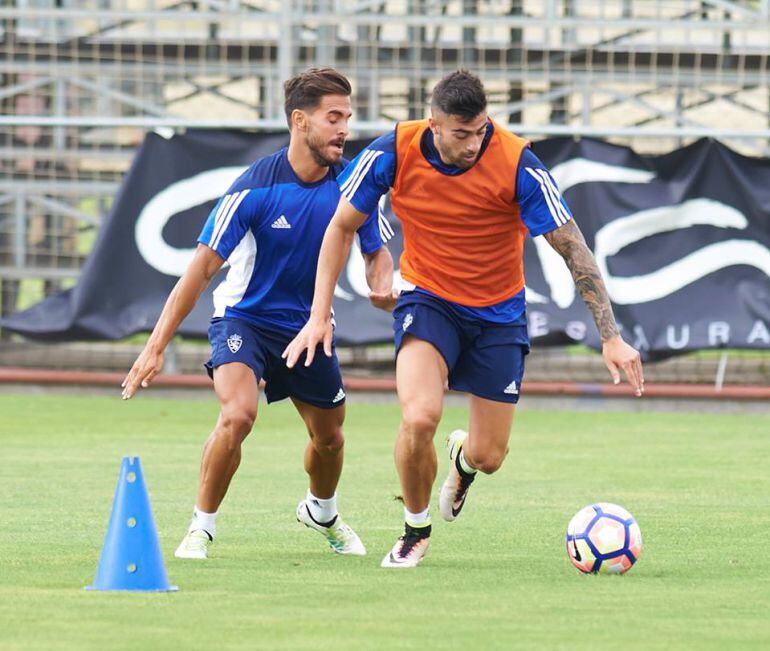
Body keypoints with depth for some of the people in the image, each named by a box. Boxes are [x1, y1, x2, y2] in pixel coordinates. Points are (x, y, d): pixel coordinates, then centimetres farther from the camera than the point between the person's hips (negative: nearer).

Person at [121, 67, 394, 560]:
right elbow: (203, 266, -21)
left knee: (329, 437, 15)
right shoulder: (255, 187, -23)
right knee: (238, 413, -28)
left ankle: (321, 511, 49)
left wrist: (383, 287, -21)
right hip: (245, 315, -4)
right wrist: (157, 346, -24)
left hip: (310, 324, 4)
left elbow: (377, 252, 5)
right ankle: (202, 526, -11)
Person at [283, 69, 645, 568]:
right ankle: (416, 532, 1)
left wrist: (612, 338, -22)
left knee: (489, 457, 2)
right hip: (428, 299, 0)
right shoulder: (393, 154, -18)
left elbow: (573, 247, -18)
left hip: (499, 313, 0)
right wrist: (319, 316, -8)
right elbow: (343, 227, -2)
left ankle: (463, 458, 44)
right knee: (419, 418, -26)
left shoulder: (517, 163, -23)